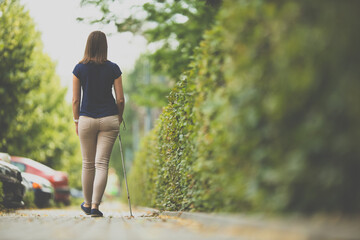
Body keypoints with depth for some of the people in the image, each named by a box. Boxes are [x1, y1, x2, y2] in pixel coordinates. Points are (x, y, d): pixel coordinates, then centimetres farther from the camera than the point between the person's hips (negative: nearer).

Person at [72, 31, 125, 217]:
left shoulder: (80, 68, -2)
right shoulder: (113, 68, -2)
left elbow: (75, 100, 0)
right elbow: (120, 99, -1)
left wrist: (76, 121, 11)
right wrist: (119, 118, 15)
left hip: (87, 119, 1)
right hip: (109, 119, 0)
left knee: (88, 164, 13)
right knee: (102, 163, -1)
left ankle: (87, 204, 26)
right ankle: (95, 206, -9)